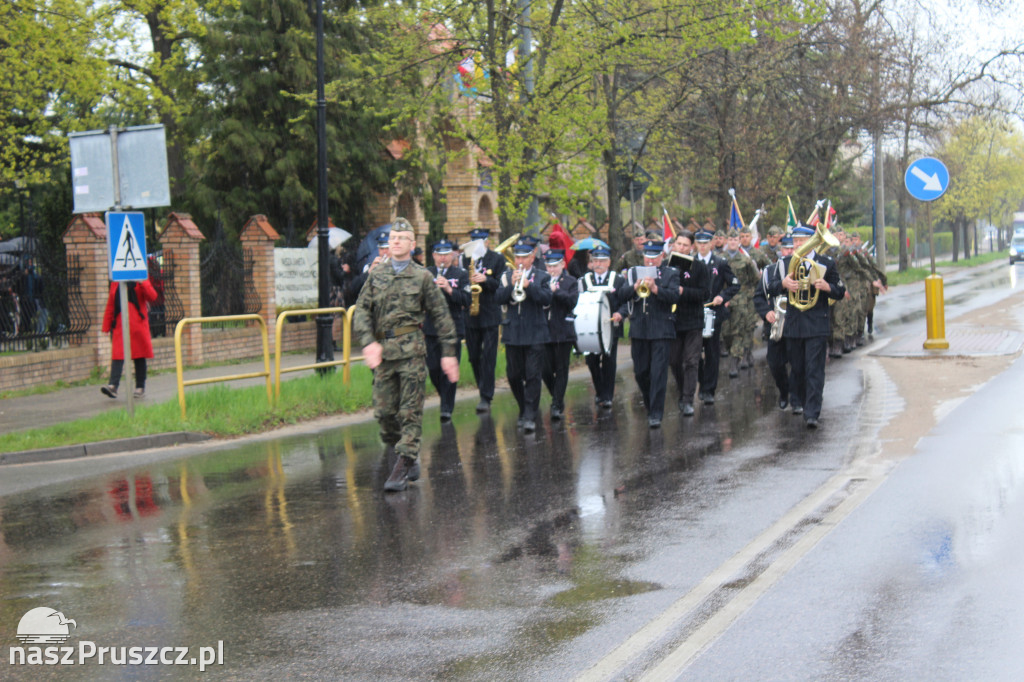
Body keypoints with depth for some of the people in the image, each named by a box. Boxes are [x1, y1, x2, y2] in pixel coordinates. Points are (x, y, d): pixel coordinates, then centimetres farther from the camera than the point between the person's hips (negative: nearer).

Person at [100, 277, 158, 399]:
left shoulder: (141, 281, 5)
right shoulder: (115, 283, 12)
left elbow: (152, 297, -9)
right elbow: (110, 306, 14)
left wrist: (142, 283, -21)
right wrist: (106, 328, 10)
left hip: (138, 325, -1)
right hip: (120, 325, 1)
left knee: (139, 357, 6)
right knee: (118, 355, -11)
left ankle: (140, 388, 14)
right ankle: (113, 386, -20)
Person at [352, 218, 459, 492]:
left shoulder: (422, 277, 5)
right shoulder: (376, 274, 12)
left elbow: (441, 316, 6)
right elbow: (361, 310, 6)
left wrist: (448, 353, 2)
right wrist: (368, 342, -10)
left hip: (411, 349, -3)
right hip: (382, 351, 4)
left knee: (410, 410, -6)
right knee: (384, 412, 3)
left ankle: (403, 466, -5)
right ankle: (411, 459, 20)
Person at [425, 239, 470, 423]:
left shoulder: (461, 275, 4)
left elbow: (466, 300, -6)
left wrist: (449, 290, -20)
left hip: (453, 328, -2)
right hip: (431, 329, 2)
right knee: (433, 369, 4)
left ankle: (447, 409, -2)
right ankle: (446, 399, 27)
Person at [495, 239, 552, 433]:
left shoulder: (542, 277, 5)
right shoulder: (507, 276, 10)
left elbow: (547, 299, -11)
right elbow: (499, 298, -4)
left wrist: (528, 285, -22)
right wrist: (511, 285, -19)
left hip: (535, 334, -3)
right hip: (512, 333, 3)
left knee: (533, 376, -8)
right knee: (514, 376, 9)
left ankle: (530, 417, -7)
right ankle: (525, 410, 27)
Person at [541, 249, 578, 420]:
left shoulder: (570, 282, 3)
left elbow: (572, 302, -10)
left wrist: (556, 291, -17)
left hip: (563, 332, -2)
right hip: (544, 331, 2)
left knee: (561, 370, 0)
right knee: (546, 371, 2)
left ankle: (557, 406, 4)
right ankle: (558, 399, 24)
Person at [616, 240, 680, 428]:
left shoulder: (671, 274, 4)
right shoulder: (633, 273, 12)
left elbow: (674, 296, -12)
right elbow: (621, 294, -1)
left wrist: (655, 288, -27)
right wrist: (635, 287, -20)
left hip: (661, 331, -3)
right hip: (638, 331, 3)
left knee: (658, 373, -8)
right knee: (640, 373, 9)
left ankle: (656, 414, -7)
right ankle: (650, 406, 29)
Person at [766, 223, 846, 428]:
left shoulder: (826, 263, 3)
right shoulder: (785, 263, 9)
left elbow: (840, 292, 4)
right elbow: (770, 289, 3)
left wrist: (827, 287, -17)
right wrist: (783, 284, -19)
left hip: (817, 326, -3)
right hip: (793, 324, 3)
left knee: (815, 370, -9)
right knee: (796, 367, 13)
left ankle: (812, 413, -12)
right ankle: (798, 402, 34)